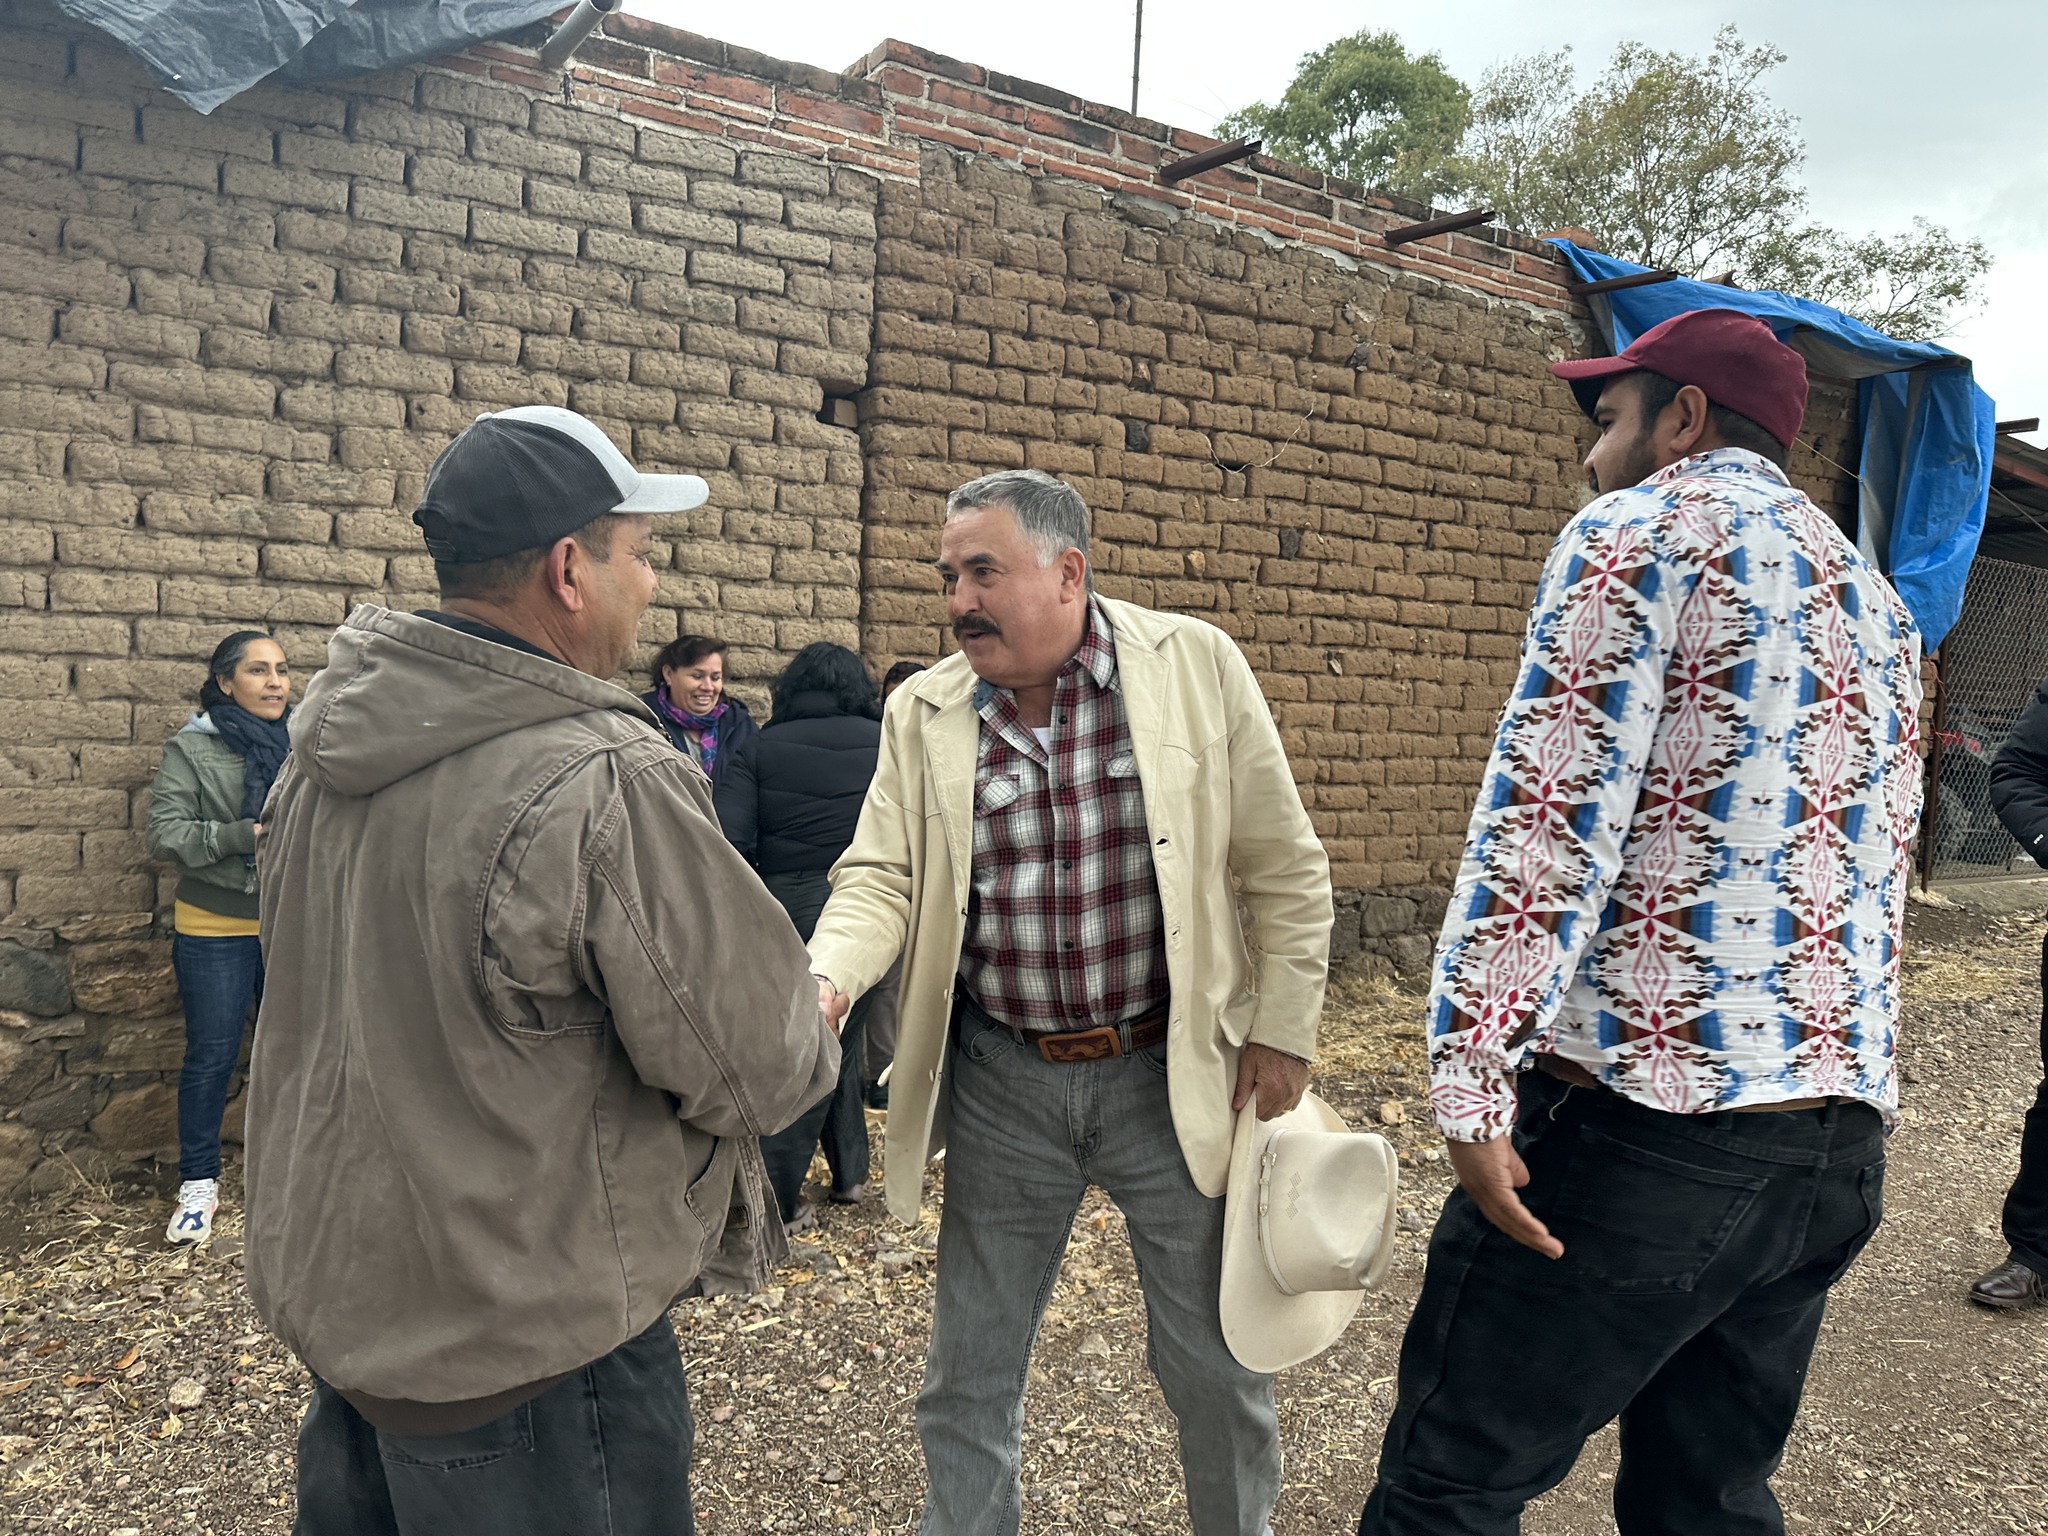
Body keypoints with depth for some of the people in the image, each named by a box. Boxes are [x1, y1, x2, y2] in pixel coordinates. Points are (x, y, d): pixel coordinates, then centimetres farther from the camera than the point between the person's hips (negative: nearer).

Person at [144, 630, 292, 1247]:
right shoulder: (192, 748, -8)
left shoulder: (303, 743, 1)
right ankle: (198, 1183, 23)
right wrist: (246, 835, -23)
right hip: (216, 929, -3)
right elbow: (163, 833, -14)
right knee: (211, 1055, 6)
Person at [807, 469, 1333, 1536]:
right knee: (968, 1372, 16)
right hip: (998, 1081, 2)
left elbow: (1284, 868, -3)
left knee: (1214, 1360, 16)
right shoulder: (921, 714, -1)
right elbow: (880, 878, -4)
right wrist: (824, 980, -24)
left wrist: (1283, 1031, -3)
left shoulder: (1196, 666, -8)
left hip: (1168, 1072, -1)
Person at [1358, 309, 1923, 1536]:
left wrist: (1473, 1088, -17)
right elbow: (1881, 867, 22)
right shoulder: (1877, 598, 20)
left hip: (1645, 1124, -8)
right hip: (1844, 1147, 9)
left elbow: (1551, 814, -16)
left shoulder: (1644, 527, -5)